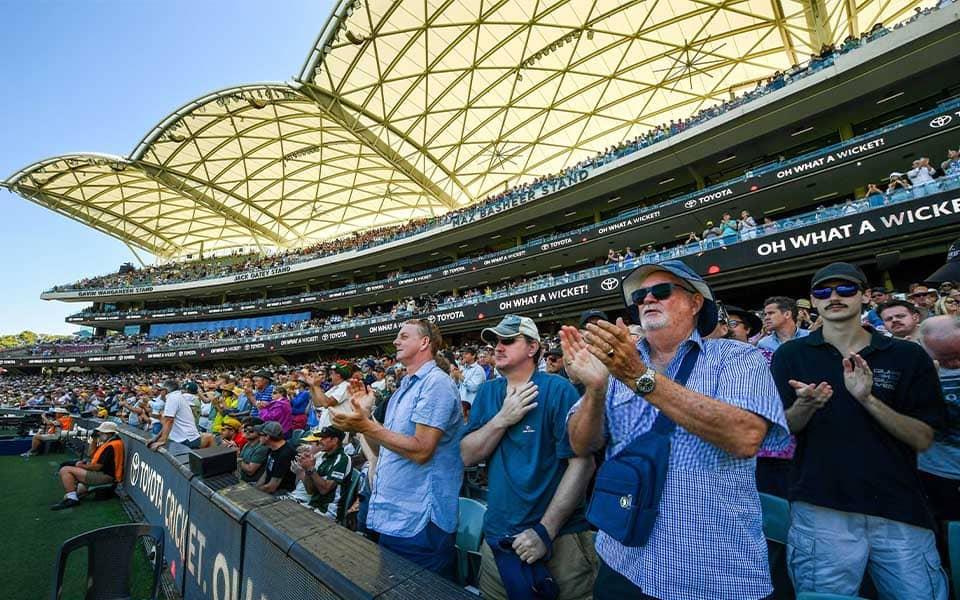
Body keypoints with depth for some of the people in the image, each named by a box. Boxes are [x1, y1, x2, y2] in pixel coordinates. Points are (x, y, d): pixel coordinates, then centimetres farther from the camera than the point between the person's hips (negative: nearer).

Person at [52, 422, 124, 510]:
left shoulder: (111, 446, -23)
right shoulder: (111, 442, 10)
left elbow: (97, 467, -22)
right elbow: (92, 455, 18)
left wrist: (81, 465, -3)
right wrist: (94, 440, 6)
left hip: (104, 476, -11)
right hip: (104, 473, 11)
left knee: (65, 470, -9)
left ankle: (72, 498, -13)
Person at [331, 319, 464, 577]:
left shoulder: (436, 383, -16)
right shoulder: (403, 388, 14)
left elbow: (420, 451, -24)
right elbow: (383, 451, 14)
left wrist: (367, 426, -24)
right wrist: (364, 413, 3)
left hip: (418, 523, -9)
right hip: (390, 517, 9)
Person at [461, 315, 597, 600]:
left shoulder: (557, 390, -13)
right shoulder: (487, 392, 3)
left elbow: (582, 462, -17)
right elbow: (467, 456, -1)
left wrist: (545, 531, -18)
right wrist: (503, 418, -16)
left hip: (559, 540, -4)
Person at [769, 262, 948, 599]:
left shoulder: (908, 356, 4)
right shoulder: (791, 355, 1)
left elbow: (923, 439, -2)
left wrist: (867, 398, -18)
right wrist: (805, 406, -24)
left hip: (901, 511, 2)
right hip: (821, 511, -1)